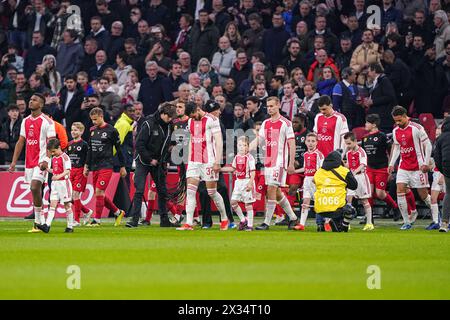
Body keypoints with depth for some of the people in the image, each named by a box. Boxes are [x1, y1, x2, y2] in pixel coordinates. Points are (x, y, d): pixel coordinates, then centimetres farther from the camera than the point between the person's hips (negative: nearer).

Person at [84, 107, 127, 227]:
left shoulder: (111, 130, -6)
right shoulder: (92, 130, 11)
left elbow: (119, 149, -1)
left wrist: (122, 166, 0)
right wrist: (87, 166, 17)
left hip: (106, 166, -7)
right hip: (95, 167, 7)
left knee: (99, 191, -14)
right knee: (99, 194, 8)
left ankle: (97, 220, -8)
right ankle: (118, 212, 24)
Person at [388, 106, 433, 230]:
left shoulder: (416, 128, -11)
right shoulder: (396, 131, 7)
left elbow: (427, 145, -8)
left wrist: (426, 163, -13)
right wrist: (391, 164, 12)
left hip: (418, 167, -5)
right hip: (403, 167, 5)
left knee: (423, 194, 0)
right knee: (400, 190, -10)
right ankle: (406, 222, -6)